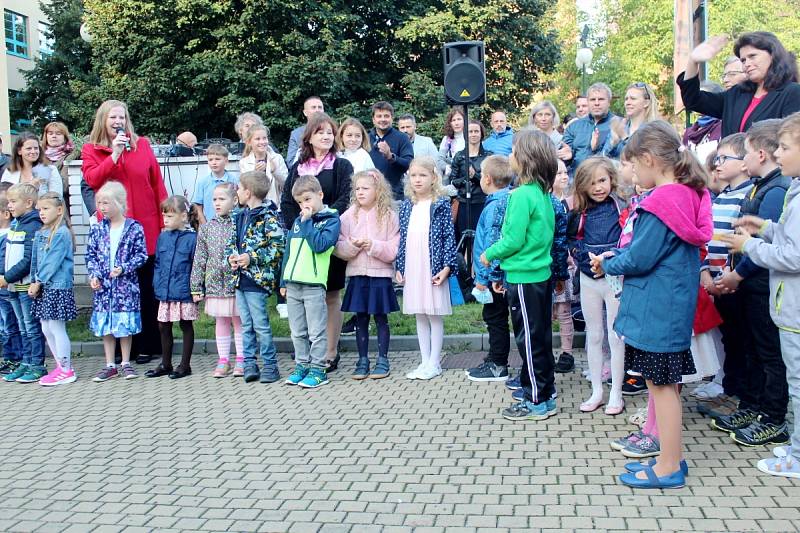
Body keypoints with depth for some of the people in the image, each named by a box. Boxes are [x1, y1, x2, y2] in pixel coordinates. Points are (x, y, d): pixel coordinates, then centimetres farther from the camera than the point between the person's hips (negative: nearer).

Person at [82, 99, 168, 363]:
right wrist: (115, 154, -15)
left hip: (145, 228, 0)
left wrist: (164, 221, 1)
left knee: (146, 288, 5)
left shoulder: (142, 145, 8)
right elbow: (92, 179, -10)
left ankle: (147, 345, 14)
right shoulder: (91, 150, 9)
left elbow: (158, 184, 6)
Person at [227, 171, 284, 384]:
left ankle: (270, 365, 7)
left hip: (257, 279, -8)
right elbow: (231, 242, 22)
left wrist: (252, 257, -19)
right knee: (246, 324, 12)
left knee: (260, 324, -3)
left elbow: (278, 247, -17)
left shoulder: (268, 216, -12)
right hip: (240, 278, 8)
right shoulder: (239, 216, 14)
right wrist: (231, 256, 2)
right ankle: (249, 363, 19)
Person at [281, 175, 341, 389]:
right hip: (292, 284, 7)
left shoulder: (331, 219, -4)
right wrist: (284, 281, 16)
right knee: (298, 332, 14)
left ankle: (318, 370, 8)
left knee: (316, 332, 0)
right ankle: (302, 365, 24)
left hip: (314, 285, -6)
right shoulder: (298, 220, 15)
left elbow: (320, 244, -20)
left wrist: (307, 222, -13)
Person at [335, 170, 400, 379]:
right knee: (361, 318, 9)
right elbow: (338, 246, 1)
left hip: (380, 275, -3)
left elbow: (394, 250, -9)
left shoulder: (389, 215, -5)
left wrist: (373, 245, -20)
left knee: (381, 317, 7)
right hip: (357, 275, 3)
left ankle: (383, 360, 17)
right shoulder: (349, 215, 3)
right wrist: (351, 245, -17)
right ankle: (363, 360, 19)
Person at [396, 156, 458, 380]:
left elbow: (449, 236, -7)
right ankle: (425, 362, 21)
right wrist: (399, 267, 8)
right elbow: (402, 238, 13)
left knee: (435, 316, 4)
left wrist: (447, 266, -13)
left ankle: (434, 364, 12)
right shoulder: (407, 206, 10)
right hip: (412, 269, 5)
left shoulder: (441, 204, -4)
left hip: (434, 268, -5)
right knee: (420, 317, 12)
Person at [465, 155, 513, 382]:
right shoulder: (508, 199, 8)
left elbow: (492, 244, -22)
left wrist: (483, 276, -17)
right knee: (494, 317, 17)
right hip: (499, 272, 9)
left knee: (495, 317, 2)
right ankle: (495, 360, 28)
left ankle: (498, 367, 12)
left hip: (494, 274, -9)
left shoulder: (495, 206, -20)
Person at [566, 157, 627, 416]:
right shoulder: (580, 213, 3)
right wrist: (588, 257, -12)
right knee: (593, 336, 13)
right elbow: (572, 241, 4)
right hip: (589, 279, 4)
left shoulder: (621, 207, -8)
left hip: (615, 279, -4)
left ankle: (616, 394, 16)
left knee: (615, 338, 4)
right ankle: (596, 392, 24)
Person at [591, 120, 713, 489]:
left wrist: (608, 265, 0)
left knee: (661, 384, 1)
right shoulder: (689, 195, 8)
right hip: (675, 306, 9)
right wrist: (616, 256, 8)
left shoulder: (661, 202, -20)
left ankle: (669, 468, 13)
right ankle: (672, 455, 29)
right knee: (665, 382, 17)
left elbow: (640, 258, -19)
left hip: (657, 309, -9)